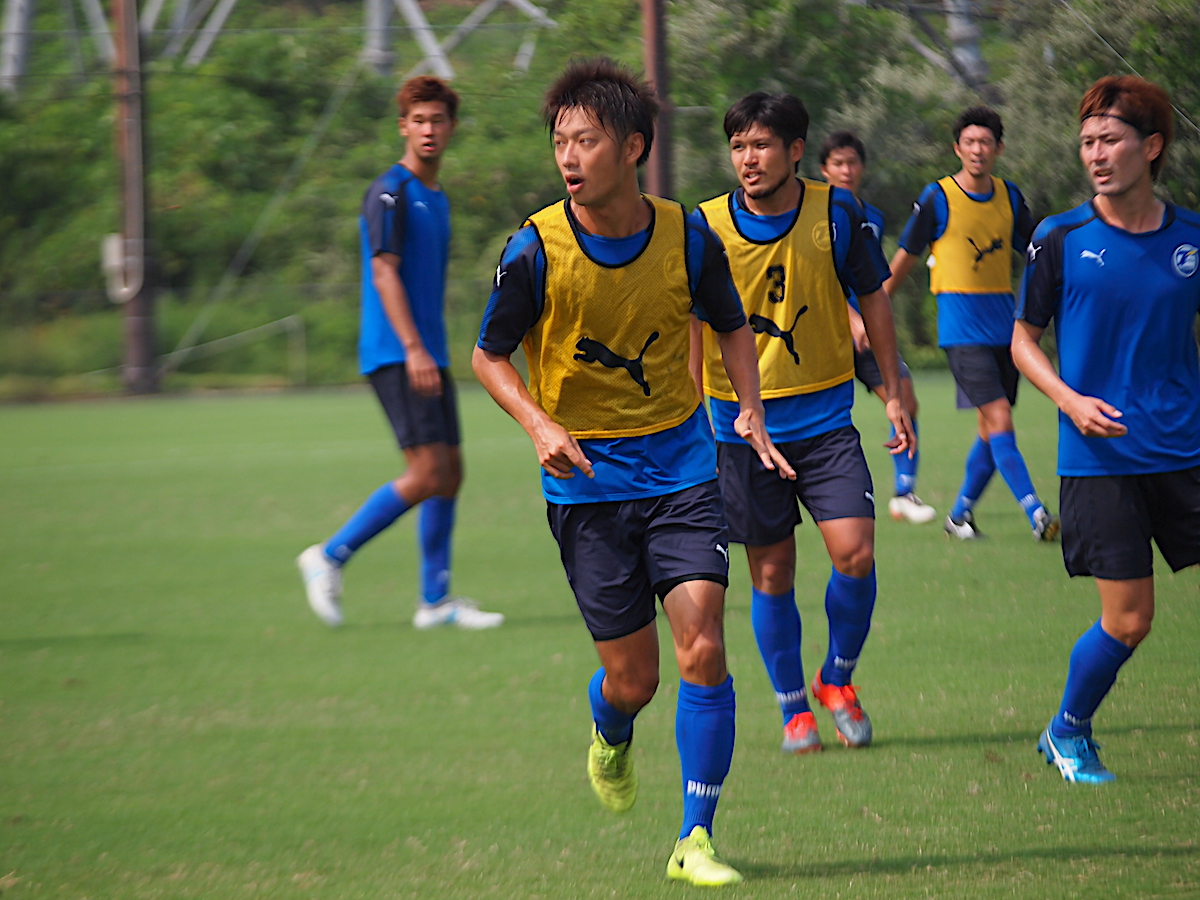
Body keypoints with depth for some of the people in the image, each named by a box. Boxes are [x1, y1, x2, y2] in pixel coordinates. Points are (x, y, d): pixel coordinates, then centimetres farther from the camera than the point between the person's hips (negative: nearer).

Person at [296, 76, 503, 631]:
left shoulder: (437, 199, 18)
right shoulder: (391, 192, -9)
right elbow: (385, 273, -16)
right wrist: (413, 349, -23)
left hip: (429, 358, 9)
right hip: (396, 356, -9)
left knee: (449, 474, 6)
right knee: (427, 473, -15)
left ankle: (435, 600, 9)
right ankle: (330, 557, -6)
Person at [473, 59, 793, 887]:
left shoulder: (687, 237, -6)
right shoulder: (537, 249, -12)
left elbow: (732, 326, 13)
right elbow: (490, 355, 0)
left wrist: (752, 411, -2)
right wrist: (542, 426, -16)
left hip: (682, 468, 1)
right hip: (587, 481, -1)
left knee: (703, 648, -12)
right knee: (632, 677, 1)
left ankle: (695, 841, -3)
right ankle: (611, 743, 39)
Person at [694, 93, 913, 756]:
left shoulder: (836, 213, -5)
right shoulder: (708, 227, -7)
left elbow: (872, 299, 8)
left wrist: (893, 394, 10)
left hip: (826, 414, 0)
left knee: (855, 552, -13)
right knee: (771, 574, 4)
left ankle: (837, 679, 13)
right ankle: (794, 709, 22)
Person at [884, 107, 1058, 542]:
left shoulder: (1009, 197, 8)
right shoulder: (937, 199, -6)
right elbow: (904, 259, 3)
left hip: (1004, 325, 6)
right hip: (962, 328, -6)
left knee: (992, 432, 8)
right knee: (999, 420, -16)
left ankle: (960, 513, 23)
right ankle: (1035, 513, -18)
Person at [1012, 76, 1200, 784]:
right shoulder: (1062, 240, -3)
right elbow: (1024, 339, 5)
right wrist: (1071, 400, -11)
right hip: (1100, 458, -2)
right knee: (1128, 620, -3)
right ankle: (1068, 733, 22)